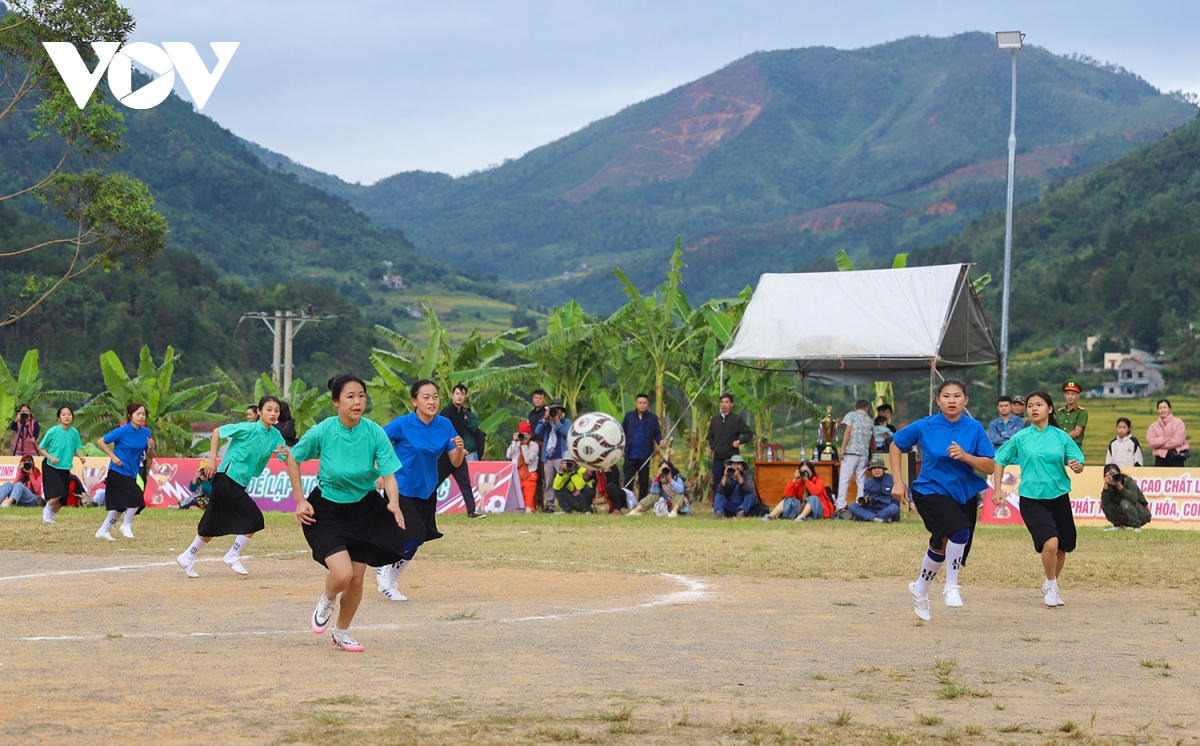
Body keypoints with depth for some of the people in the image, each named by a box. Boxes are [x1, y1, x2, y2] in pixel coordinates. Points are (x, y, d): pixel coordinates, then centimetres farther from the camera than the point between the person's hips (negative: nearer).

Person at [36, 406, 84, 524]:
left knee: (62, 499, 4)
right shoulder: (52, 431, -13)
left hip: (65, 468, 4)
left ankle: (50, 517, 27)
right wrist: (50, 457, -20)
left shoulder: (74, 432, -4)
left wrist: (80, 456, -17)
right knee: (58, 492, -20)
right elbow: (41, 448, -5)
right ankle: (46, 511, 6)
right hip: (50, 466, -4)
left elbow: (77, 448, 4)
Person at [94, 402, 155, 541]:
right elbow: (100, 441, -9)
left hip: (131, 474, 7)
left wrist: (150, 448, -16)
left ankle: (103, 531, 26)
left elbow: (149, 456, 5)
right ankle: (126, 526, 0)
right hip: (118, 472, -7)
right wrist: (113, 456, -16)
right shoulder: (123, 431, -15)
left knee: (119, 506, 12)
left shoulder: (145, 432, 0)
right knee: (137, 497, -18)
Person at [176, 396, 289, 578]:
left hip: (239, 484, 7)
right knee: (255, 519, -12)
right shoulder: (248, 428, -14)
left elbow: (289, 461, -2)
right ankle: (233, 556, 2)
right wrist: (212, 459, -13)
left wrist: (286, 453, -25)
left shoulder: (275, 435, 3)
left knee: (211, 527, 13)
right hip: (227, 479, -7)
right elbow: (217, 431, -8)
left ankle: (187, 558, 25)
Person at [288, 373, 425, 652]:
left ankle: (341, 634, 31)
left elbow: (388, 473, -17)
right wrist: (300, 500, -5)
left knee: (356, 580, 5)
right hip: (327, 510, -2)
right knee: (342, 574, -19)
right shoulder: (322, 431, -18)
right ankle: (327, 600, 18)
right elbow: (293, 459, -2)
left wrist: (393, 503, -36)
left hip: (365, 509, 2)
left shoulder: (375, 433, -16)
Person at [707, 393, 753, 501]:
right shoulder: (715, 419, 10)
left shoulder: (737, 419, -2)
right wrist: (712, 448, 8)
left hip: (731, 457, -4)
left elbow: (749, 434, 1)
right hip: (717, 458, 4)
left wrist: (740, 442, -12)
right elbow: (710, 436, 21)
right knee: (716, 485, 6)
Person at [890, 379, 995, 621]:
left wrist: (965, 456, -25)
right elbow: (896, 445, 5)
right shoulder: (924, 427, -10)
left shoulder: (975, 428, -6)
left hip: (965, 494, 4)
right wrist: (898, 482, 1)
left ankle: (920, 589, 45)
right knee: (960, 531, -30)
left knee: (942, 547, 18)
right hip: (932, 491, -4)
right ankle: (951, 587, -11)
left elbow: (990, 466, -7)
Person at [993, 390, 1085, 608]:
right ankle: (1051, 585, 2)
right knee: (1050, 543, -21)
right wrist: (997, 490, 4)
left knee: (1061, 549, 9)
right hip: (1032, 499, -2)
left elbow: (1078, 463, 3)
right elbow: (1000, 460, 9)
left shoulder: (1061, 436, 1)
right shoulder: (1020, 437, -1)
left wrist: (1077, 466, -21)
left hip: (1059, 498, 2)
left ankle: (1052, 586, 34)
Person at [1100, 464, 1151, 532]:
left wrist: (1120, 486, -39)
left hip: (1142, 514, -5)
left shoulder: (1128, 481, -19)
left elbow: (1134, 498, -37)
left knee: (1125, 503, -33)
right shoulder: (1110, 486, -5)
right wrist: (1106, 485, -29)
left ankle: (1137, 526, -18)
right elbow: (1104, 502, -20)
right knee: (1104, 505, -11)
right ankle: (1119, 526, 3)